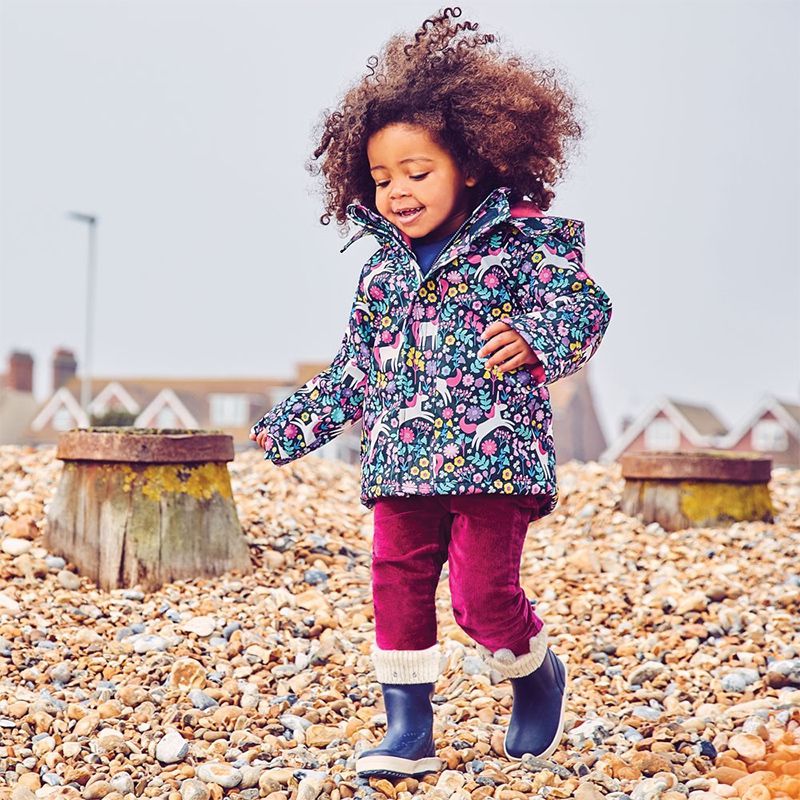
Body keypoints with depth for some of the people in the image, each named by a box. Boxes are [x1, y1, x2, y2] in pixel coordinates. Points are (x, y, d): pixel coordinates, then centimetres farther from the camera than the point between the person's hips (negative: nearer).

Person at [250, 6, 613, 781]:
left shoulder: (519, 244, -2)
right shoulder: (382, 270, 13)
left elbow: (584, 302, -11)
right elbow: (355, 369, 20)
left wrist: (536, 338, -31)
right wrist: (292, 425, 19)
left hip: (494, 458, -5)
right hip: (402, 466, 5)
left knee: (484, 591, -5)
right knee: (398, 588, 3)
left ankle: (537, 673, 27)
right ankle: (407, 731, 14)